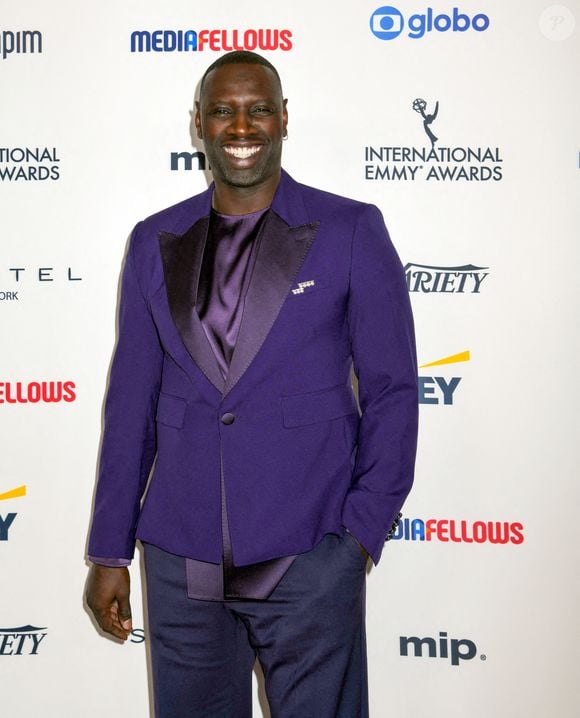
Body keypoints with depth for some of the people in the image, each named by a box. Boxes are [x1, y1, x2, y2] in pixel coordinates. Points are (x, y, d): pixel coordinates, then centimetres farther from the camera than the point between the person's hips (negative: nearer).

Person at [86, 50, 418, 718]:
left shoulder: (350, 231, -2)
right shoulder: (154, 242, 8)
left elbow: (391, 388, -1)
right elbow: (131, 399, 9)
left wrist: (364, 531, -7)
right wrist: (110, 552, 8)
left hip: (308, 558, -3)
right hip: (180, 557, 3)